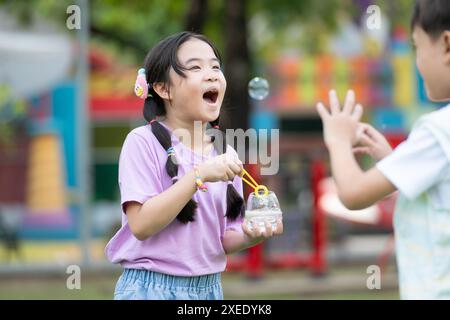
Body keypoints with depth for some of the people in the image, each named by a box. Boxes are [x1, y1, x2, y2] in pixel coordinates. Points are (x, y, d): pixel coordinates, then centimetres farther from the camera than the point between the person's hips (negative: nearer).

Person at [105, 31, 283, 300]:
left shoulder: (226, 155, 5)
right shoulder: (143, 143, -10)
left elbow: (222, 240, 9)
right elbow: (141, 224, -19)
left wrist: (250, 236, -12)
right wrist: (199, 176, -23)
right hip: (151, 288, -5)